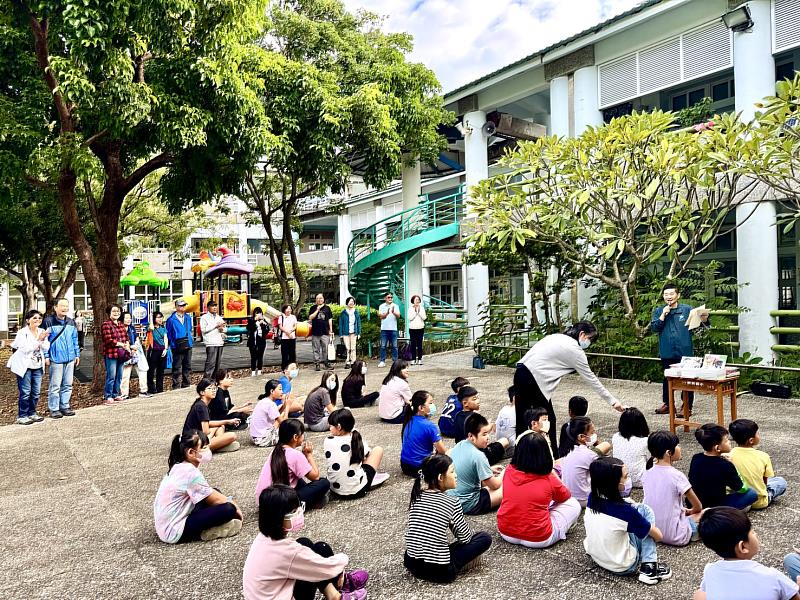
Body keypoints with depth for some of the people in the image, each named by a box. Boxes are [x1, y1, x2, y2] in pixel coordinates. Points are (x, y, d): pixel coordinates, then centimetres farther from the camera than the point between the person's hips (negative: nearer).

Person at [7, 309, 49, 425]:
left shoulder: (42, 332, 7)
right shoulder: (22, 333, -9)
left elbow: (46, 348, 0)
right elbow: (25, 349, -18)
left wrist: (43, 340, -18)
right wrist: (38, 340, -22)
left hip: (38, 367, 6)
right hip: (25, 366, -5)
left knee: (36, 392, 10)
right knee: (25, 392, -4)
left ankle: (32, 413, 23)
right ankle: (22, 416, 5)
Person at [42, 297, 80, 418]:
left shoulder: (71, 322, 13)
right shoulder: (48, 321, -6)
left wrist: (77, 354, 16)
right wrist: (46, 356, -10)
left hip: (70, 359, 6)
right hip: (55, 359, -6)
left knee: (68, 385, 10)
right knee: (55, 386, -1)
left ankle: (64, 406, 19)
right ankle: (54, 409, 7)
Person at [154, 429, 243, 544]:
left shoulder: (179, 467, 5)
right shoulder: (191, 472, -23)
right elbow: (216, 500, -13)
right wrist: (236, 509, 2)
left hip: (165, 526, 10)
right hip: (175, 533, -10)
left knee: (215, 493, 13)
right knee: (228, 509, -19)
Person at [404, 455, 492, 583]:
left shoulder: (416, 497, 2)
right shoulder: (452, 503, -12)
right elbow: (465, 537, 0)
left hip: (411, 564, 5)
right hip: (440, 571, -5)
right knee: (485, 538, 5)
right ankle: (452, 568, 7)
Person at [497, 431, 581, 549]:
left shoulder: (509, 471, -7)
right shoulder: (549, 479, -16)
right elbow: (566, 496, 7)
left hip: (505, 533, 4)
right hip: (537, 540, -3)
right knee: (574, 504, 9)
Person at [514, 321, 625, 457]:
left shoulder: (556, 337, 18)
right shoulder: (575, 350, -4)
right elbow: (591, 379, 0)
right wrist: (613, 401, 7)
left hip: (521, 372, 9)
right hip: (533, 380, -8)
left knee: (522, 418, 14)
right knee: (547, 420, 5)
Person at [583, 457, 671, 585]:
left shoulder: (592, 498, -10)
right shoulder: (624, 510, -26)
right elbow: (658, 536, -8)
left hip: (595, 557, 6)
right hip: (622, 567, -6)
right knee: (645, 510, 2)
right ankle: (648, 567, 1)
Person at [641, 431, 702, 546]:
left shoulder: (646, 474, -2)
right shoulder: (677, 476, -17)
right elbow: (698, 506, -4)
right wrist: (690, 511, 17)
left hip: (651, 532, 5)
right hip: (675, 537, -5)